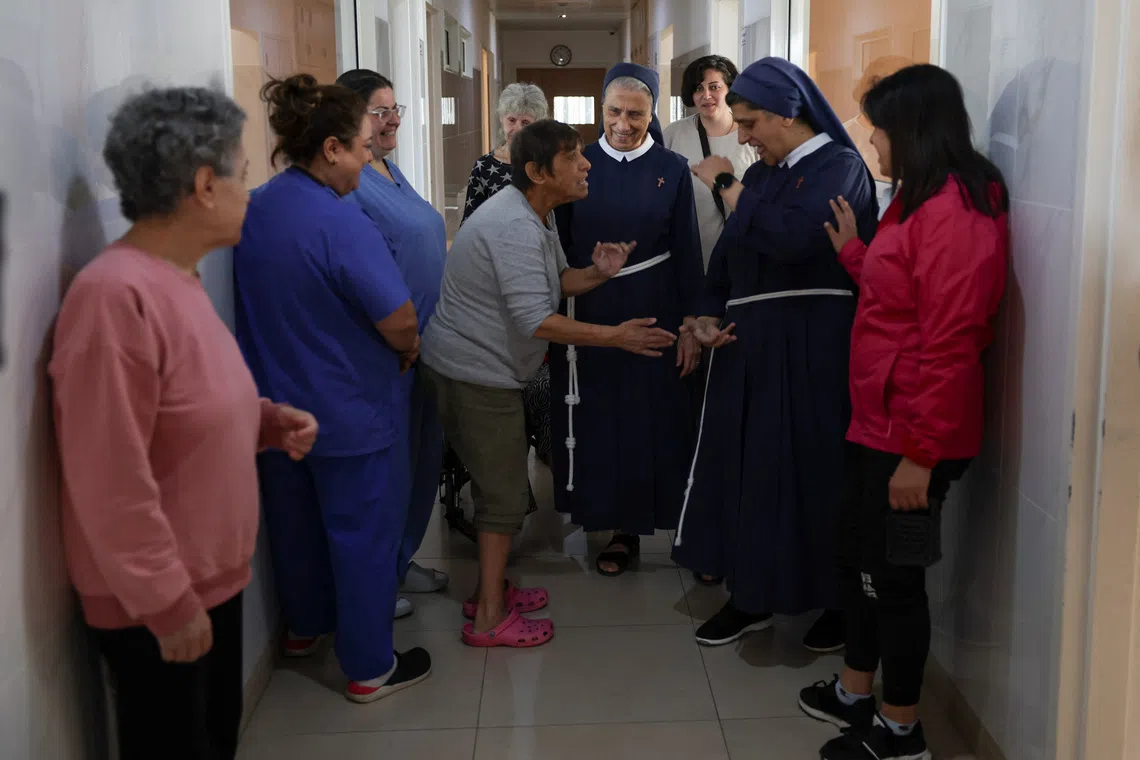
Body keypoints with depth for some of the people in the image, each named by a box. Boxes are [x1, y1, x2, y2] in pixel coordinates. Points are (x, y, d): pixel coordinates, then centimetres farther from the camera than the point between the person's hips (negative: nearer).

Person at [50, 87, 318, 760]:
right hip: (156, 604, -9)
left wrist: (269, 420, 2)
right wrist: (166, 602, -21)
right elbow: (111, 480, -27)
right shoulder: (116, 294, -25)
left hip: (211, 579, 9)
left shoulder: (179, 278, 7)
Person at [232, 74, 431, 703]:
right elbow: (400, 324, -25)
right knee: (363, 534, 7)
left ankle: (304, 626, 44)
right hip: (348, 414, -7)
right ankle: (370, 668, 19)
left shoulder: (254, 209, -1)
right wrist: (406, 354, -5)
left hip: (276, 405, 8)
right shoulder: (340, 222, -25)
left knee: (295, 520, 24)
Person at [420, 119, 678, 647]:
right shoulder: (515, 227, -25)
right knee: (505, 494, -2)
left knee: (497, 483, 19)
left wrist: (597, 273, -6)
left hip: (486, 368, 10)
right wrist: (615, 336, -27)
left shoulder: (537, 215, 8)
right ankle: (490, 619, 8)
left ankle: (490, 589, 34)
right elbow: (537, 321, -31)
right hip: (475, 374, -10)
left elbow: (556, 280, 15)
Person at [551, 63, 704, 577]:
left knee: (654, 419, 2)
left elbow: (687, 254, 0)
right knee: (599, 419, 7)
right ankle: (623, 529, 20)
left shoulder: (672, 170, -1)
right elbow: (561, 246, 3)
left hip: (652, 316, -1)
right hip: (589, 316, 2)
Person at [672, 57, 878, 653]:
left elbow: (791, 236, -25)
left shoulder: (840, 167, -8)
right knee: (745, 466, 9)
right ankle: (751, 598, 24)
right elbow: (728, 255, 17)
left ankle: (840, 602, 18)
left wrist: (726, 186, -13)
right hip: (749, 348, 7)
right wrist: (710, 317, 0)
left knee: (814, 470, 0)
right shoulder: (762, 175, 14)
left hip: (813, 352, -7)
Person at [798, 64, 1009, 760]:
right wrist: (852, 251, 18)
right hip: (878, 426, 10)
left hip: (911, 437, -10)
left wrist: (921, 453, -23)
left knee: (894, 575, 3)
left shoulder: (957, 212, -19)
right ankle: (856, 695, 36)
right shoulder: (919, 202, 13)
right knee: (858, 560, 19)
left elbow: (949, 343, -24)